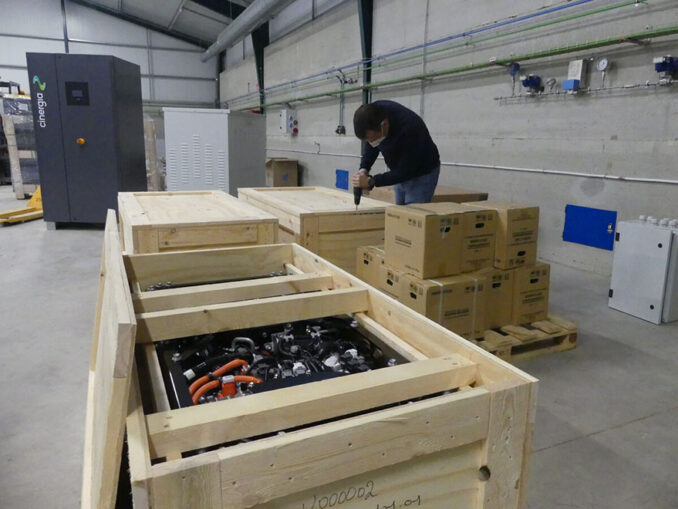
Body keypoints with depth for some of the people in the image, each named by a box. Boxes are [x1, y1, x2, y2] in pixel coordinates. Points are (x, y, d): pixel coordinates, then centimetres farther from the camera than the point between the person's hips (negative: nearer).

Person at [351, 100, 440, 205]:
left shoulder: (408, 130, -37)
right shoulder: (374, 112, -18)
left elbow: (405, 172, -28)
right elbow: (370, 144, 0)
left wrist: (371, 181, -28)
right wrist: (364, 168, -15)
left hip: (422, 174, -7)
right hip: (400, 173, 7)